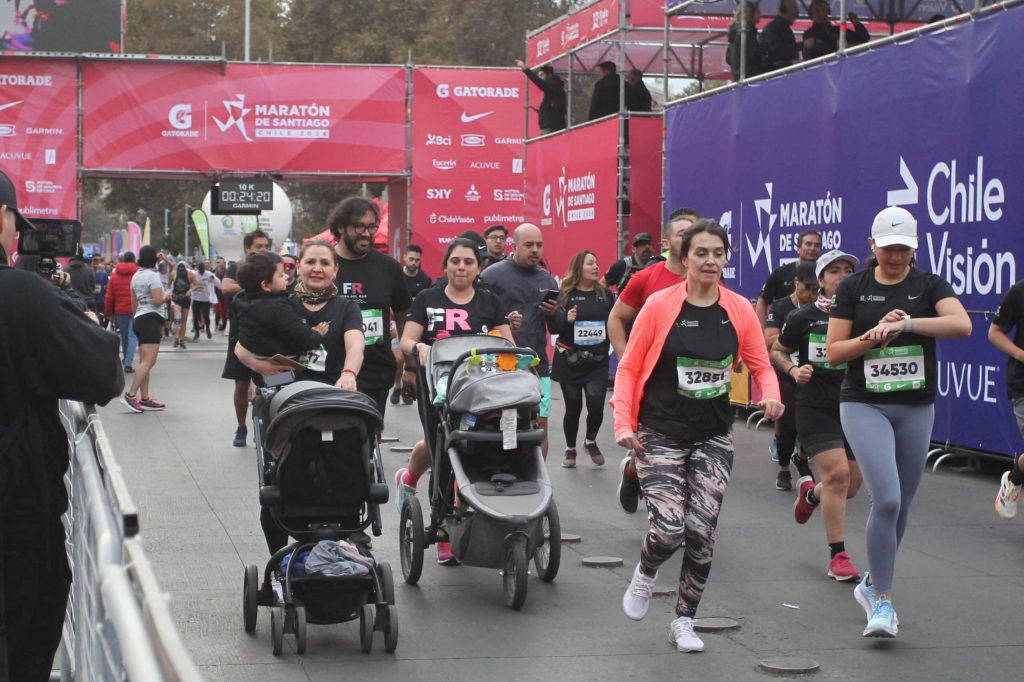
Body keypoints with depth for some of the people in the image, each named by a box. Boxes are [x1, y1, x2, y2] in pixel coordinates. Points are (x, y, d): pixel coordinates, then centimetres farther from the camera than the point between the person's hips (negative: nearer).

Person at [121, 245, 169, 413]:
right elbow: (158, 300, -19)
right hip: (151, 319, -10)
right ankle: (131, 395, -21)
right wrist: (166, 296, 2)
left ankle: (145, 399, 8)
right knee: (148, 362, -13)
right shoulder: (152, 275, -11)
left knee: (144, 362, 9)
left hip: (139, 318, 10)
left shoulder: (136, 276, 15)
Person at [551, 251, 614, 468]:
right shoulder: (564, 294, -3)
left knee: (596, 405, -12)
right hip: (570, 361, -2)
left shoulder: (605, 294, 6)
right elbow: (553, 327, -5)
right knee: (573, 408, 5)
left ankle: (591, 441, 17)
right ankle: (570, 449, 27)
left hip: (598, 362, 2)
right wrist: (566, 319, -23)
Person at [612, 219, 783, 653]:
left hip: (713, 438, 3)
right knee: (668, 530, -14)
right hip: (660, 435, -3)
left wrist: (771, 396, -13)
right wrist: (623, 423, -11)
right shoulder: (660, 305, -8)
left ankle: (684, 622, 18)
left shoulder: (739, 310, 0)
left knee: (701, 533, -1)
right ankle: (645, 575, 22)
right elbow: (629, 368, -2)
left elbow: (760, 365, 9)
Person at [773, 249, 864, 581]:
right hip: (815, 407, -3)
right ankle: (838, 556, -4)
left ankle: (811, 492, 44)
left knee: (853, 482, 8)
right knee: (837, 474, -15)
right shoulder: (803, 318, -1)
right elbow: (777, 352, 11)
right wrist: (793, 370, -9)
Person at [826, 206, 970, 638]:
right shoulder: (853, 288, 1)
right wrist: (874, 334, -17)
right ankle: (882, 601, -9)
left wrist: (907, 323, -27)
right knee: (886, 499, -18)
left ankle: (872, 583, 34)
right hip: (864, 405, -2)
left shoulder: (929, 285, 1)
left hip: (916, 408, 2)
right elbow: (833, 352, -1)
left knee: (901, 505, 11)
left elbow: (962, 324, -18)